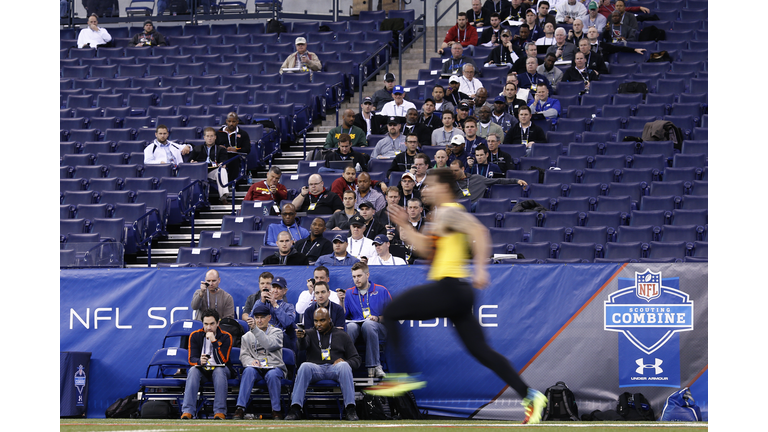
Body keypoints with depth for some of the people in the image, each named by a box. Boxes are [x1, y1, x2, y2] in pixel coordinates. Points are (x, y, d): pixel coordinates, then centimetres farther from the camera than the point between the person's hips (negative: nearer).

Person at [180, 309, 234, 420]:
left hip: (220, 370, -1)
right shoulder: (195, 336, -1)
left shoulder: (226, 337, -7)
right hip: (202, 369, 1)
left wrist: (214, 341, -26)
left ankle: (220, 412, -40)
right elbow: (191, 359, -8)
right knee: (193, 370, -33)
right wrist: (199, 361, -33)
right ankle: (187, 411, -42)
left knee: (219, 371, -36)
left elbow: (222, 361, -17)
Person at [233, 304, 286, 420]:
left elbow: (270, 345, -10)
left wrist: (255, 329, -17)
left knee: (272, 375, -38)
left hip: (274, 367, -2)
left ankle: (276, 410, -27)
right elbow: (243, 355, 11)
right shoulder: (247, 336, 21)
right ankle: (240, 408, -41)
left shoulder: (276, 332, 11)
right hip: (256, 367, 2)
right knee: (248, 371, -34)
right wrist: (251, 361, -13)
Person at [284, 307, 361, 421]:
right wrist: (302, 338, -32)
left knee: (344, 366, -34)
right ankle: (295, 409, -40)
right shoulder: (310, 334, 19)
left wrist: (345, 363, -9)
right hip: (315, 368, 0)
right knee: (305, 366, -33)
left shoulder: (341, 335, 19)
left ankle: (350, 410, -39)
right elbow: (304, 345, -7)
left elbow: (356, 360, 15)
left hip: (335, 369, 0)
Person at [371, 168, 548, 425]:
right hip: (459, 293, 10)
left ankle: (404, 376, -6)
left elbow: (478, 231, -22)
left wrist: (480, 268, -29)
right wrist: (404, 225, 26)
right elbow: (425, 247, 31)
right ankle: (529, 395, -1)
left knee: (390, 314, -2)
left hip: (447, 288, -10)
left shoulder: (449, 212, -8)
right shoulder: (442, 214, 22)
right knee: (480, 351, 6)